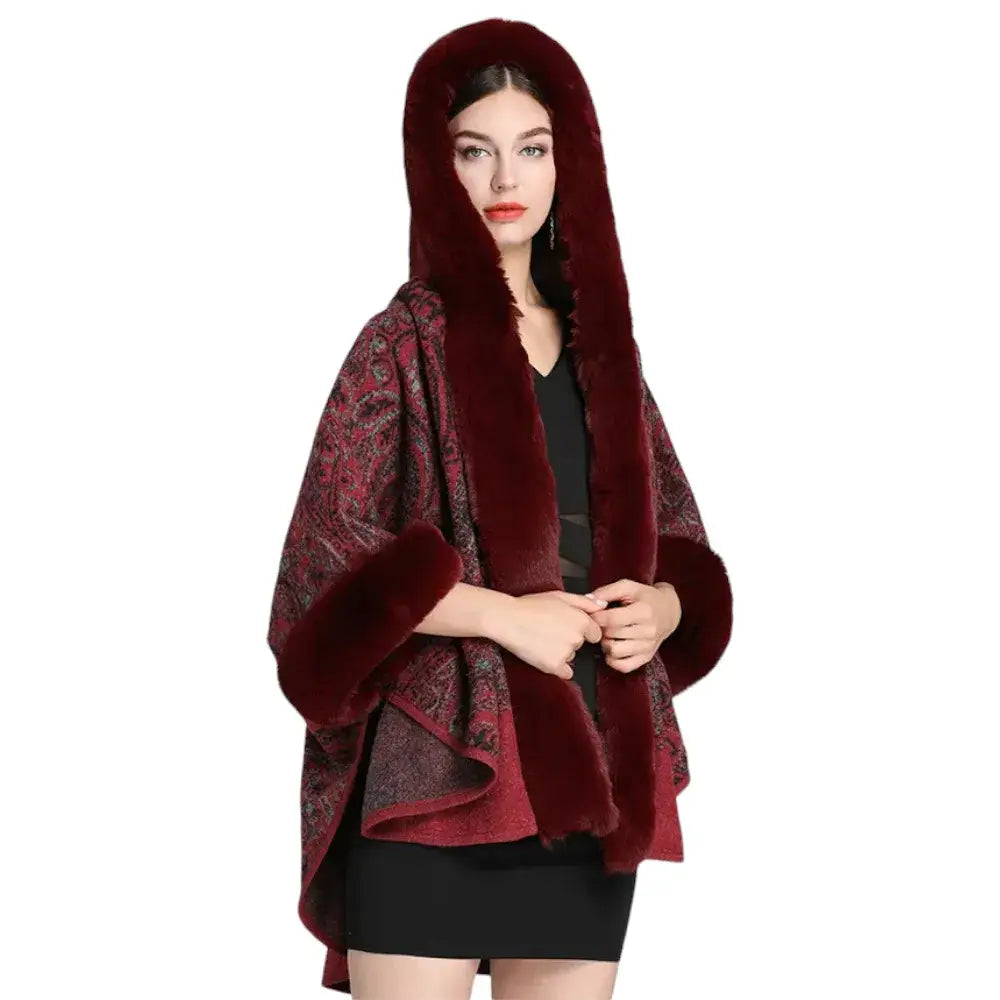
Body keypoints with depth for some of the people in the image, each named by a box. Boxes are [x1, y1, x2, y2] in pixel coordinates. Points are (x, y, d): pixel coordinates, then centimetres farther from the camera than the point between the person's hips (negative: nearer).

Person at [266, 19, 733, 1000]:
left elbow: (679, 543, 19)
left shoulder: (602, 346, 14)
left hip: (593, 780, 5)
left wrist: (660, 609, -3)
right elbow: (330, 557, -9)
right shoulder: (405, 344, -1)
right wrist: (504, 614, -17)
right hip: (434, 775, -5)